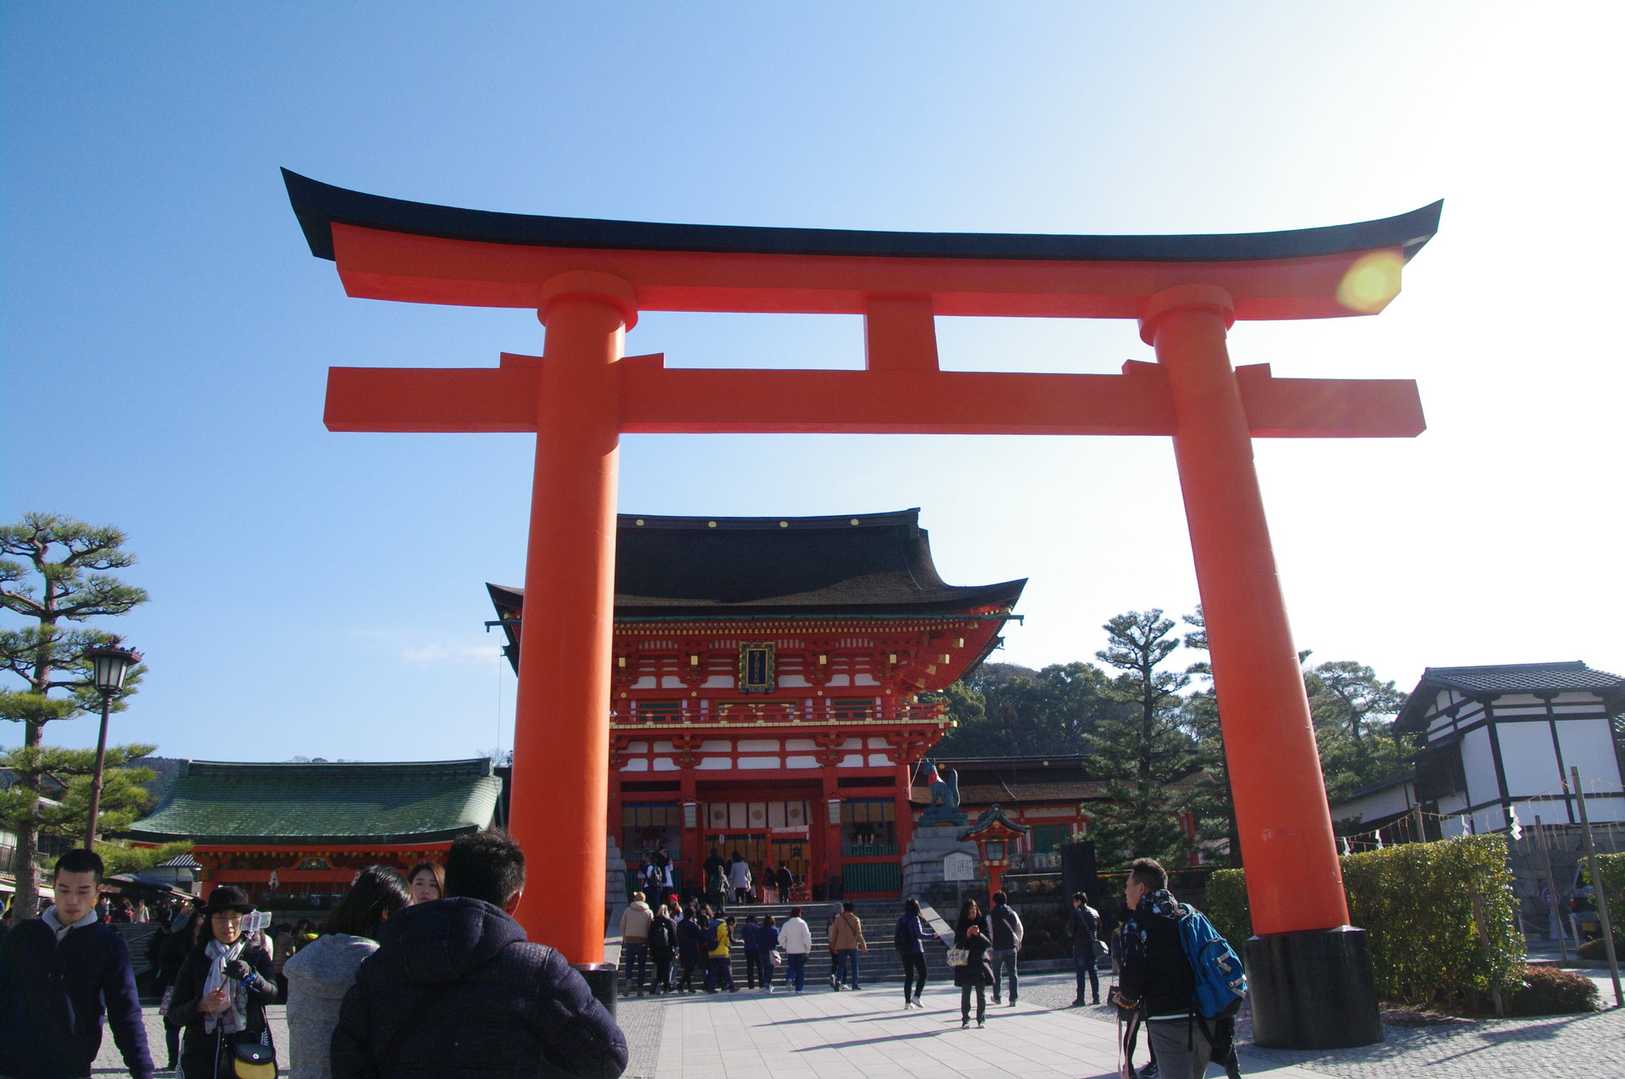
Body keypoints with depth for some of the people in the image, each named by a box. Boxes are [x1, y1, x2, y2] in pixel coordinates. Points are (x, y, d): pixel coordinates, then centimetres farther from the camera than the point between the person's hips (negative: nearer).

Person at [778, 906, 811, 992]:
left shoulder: (786, 924, 2)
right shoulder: (802, 923, -8)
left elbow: (781, 938, 2)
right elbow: (807, 937, -13)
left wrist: (785, 946, 16)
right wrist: (808, 948, -1)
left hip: (790, 951, 2)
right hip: (801, 950, -2)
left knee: (791, 967, 14)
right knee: (800, 969, 7)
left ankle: (789, 978, -15)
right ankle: (799, 988, 6)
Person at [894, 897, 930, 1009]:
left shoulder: (901, 920, 8)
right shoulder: (915, 919, -11)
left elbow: (897, 937, 11)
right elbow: (920, 935, -17)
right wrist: (932, 936, -5)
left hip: (904, 952, 6)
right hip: (916, 950, -6)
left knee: (908, 976, 10)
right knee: (922, 974, 4)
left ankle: (907, 1002, 8)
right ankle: (916, 996, -9)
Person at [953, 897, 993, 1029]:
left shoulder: (982, 922, 3)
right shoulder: (960, 925, 4)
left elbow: (988, 943, 0)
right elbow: (957, 944, 0)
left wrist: (979, 934, -18)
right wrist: (967, 934, -15)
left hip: (980, 961, 0)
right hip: (965, 962, 0)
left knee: (981, 993, 0)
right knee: (965, 993, 0)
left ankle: (981, 1019, 10)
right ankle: (965, 1020, 8)